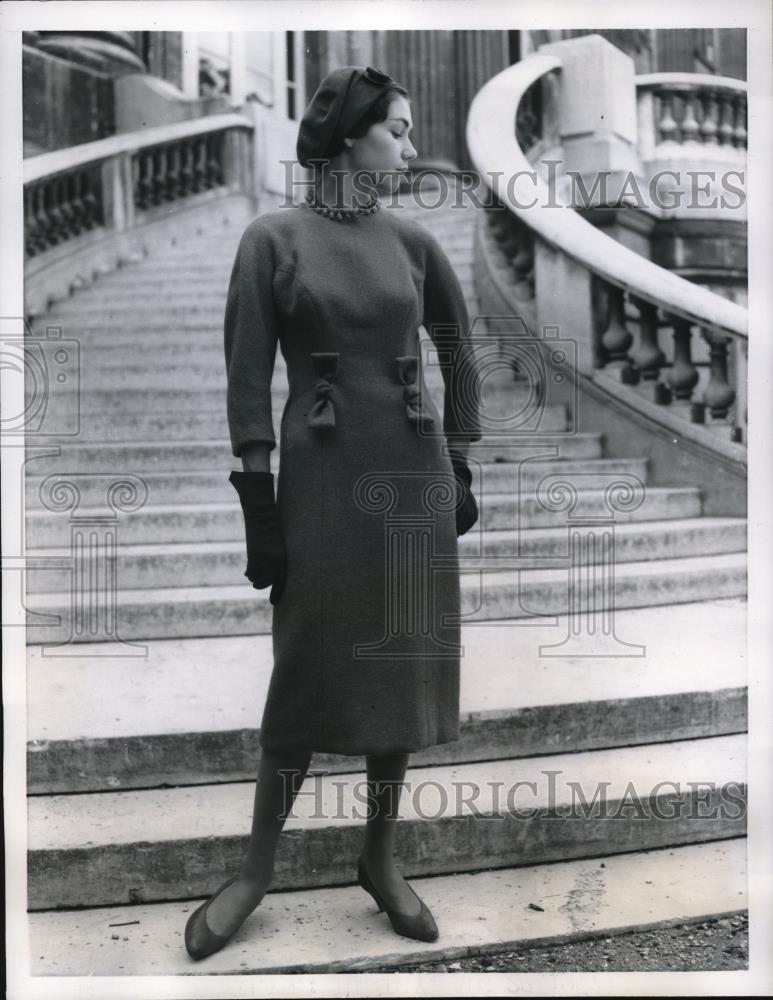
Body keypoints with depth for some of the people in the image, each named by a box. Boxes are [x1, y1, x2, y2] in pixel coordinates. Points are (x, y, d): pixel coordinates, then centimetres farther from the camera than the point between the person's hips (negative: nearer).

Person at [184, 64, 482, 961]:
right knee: (310, 667, 3)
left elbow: (457, 354, 16)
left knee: (403, 665, 8)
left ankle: (380, 858, 27)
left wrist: (462, 469, 11)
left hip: (413, 468, 4)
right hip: (322, 471, -4)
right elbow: (247, 382, -6)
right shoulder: (273, 238, -3)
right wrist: (259, 511, -10)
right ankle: (256, 869, 22)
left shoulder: (412, 241, 8)